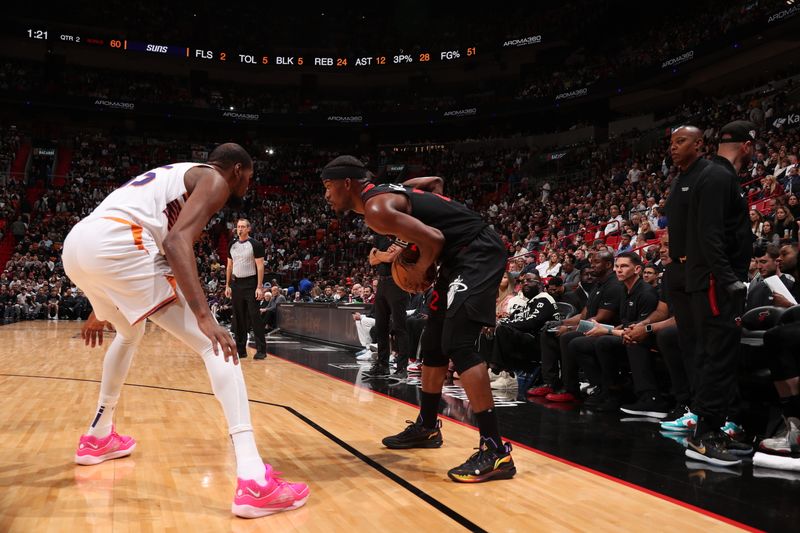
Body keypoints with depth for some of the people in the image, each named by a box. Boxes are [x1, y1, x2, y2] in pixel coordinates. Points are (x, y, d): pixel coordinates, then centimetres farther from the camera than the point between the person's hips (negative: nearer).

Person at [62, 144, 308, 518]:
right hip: (115, 244, -9)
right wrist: (204, 316, -20)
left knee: (130, 332, 36)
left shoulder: (174, 175, 34)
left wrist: (101, 309, 44)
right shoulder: (213, 179, 8)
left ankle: (98, 437, 46)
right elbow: (176, 240, -12)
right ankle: (253, 481, -16)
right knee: (215, 345, -6)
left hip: (75, 246, 9)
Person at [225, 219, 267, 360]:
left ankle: (261, 350, -3)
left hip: (250, 284, -6)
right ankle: (240, 350, 16)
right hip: (236, 284, 6)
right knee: (238, 319, 8)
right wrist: (227, 286, 11)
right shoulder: (232, 245, 10)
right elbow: (229, 266, 16)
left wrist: (259, 287, -17)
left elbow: (260, 266, -11)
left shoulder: (255, 244, -7)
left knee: (255, 317, -7)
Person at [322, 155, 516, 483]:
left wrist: (419, 272, -6)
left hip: (478, 252, -10)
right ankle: (426, 427, 29)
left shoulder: (376, 209, -17)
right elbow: (434, 182, 27)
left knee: (457, 344, -18)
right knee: (433, 343, 15)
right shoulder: (388, 192, 13)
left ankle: (496, 450, -16)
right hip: (465, 255, 10)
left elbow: (434, 239, -24)